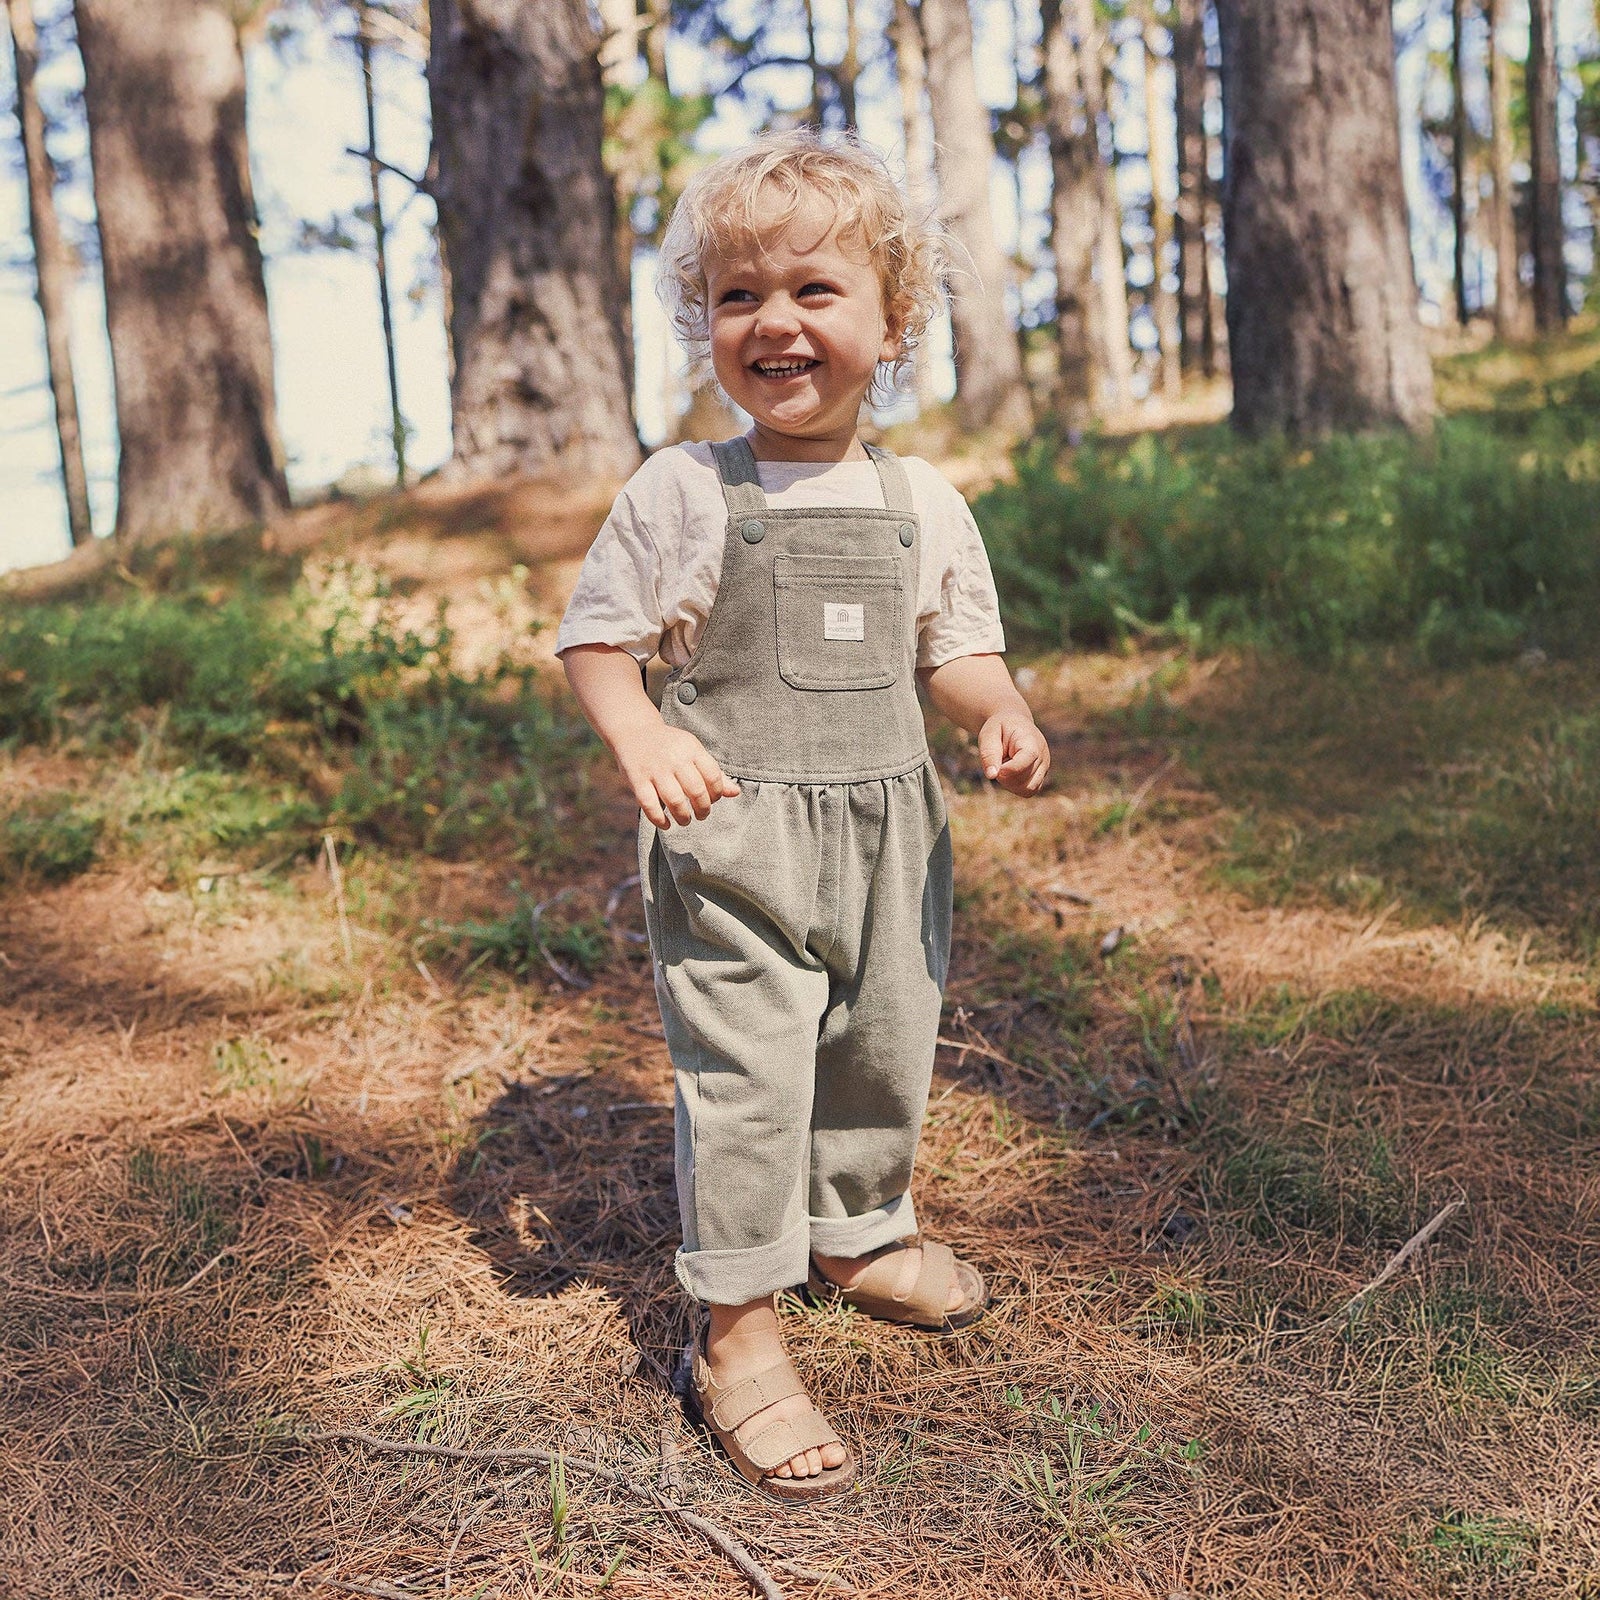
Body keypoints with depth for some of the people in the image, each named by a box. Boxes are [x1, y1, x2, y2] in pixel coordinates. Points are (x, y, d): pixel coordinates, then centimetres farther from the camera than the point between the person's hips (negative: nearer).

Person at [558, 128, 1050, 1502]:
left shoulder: (922, 501, 5)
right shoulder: (682, 492, -5)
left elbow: (954, 647, 13)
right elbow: (599, 635, -1)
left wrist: (1003, 714, -8)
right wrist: (640, 735, -21)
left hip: (888, 829, 5)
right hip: (734, 836, -4)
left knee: (888, 1047, 16)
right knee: (745, 1076, -5)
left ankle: (859, 1234, 44)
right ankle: (740, 1335, 11)